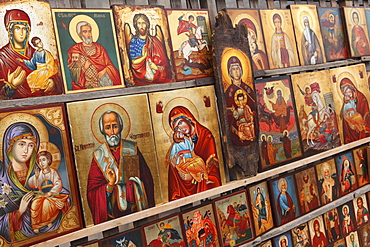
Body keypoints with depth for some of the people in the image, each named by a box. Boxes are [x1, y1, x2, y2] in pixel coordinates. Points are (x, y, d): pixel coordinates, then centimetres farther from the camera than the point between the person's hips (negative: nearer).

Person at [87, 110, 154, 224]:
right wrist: (110, 185, -20)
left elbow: (147, 179, 4)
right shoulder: (99, 156, -1)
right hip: (114, 211, -1)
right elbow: (92, 192, -2)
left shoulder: (132, 149, 1)